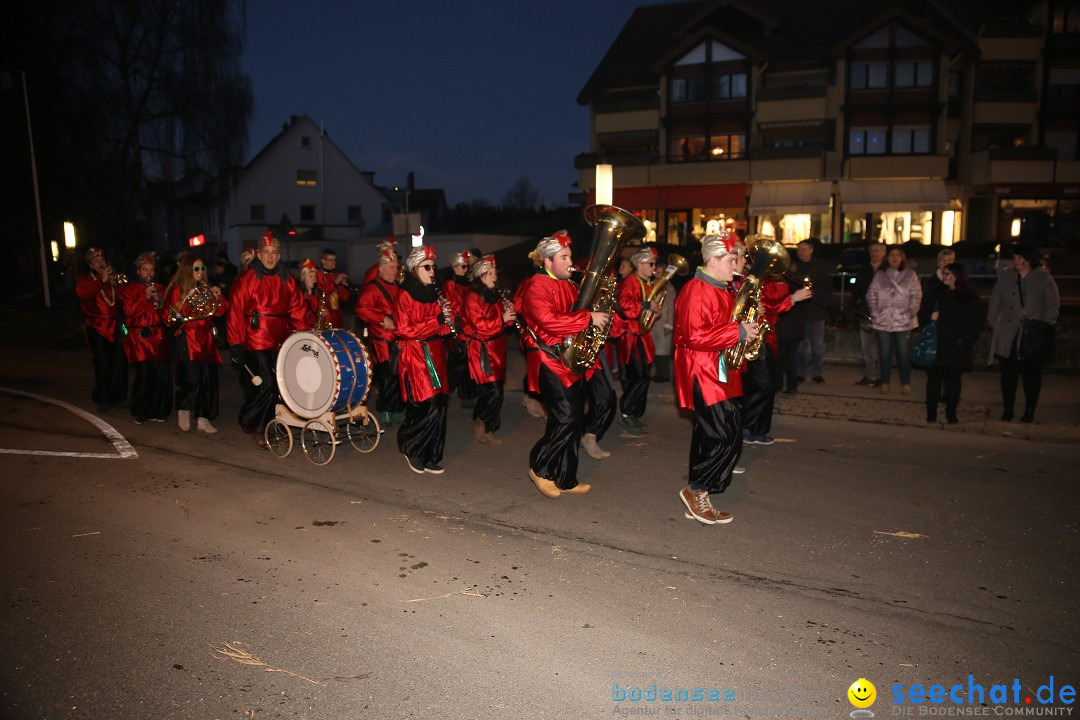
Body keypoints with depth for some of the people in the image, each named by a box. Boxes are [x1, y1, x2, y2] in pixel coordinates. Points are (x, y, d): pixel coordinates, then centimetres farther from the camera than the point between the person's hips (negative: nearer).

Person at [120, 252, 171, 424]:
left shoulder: (159, 289, 18)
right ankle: (140, 413, 7)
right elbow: (129, 311, -6)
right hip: (139, 337, -3)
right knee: (143, 375, -8)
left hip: (158, 336, 3)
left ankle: (158, 411, 9)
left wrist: (161, 301, -4)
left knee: (162, 375, -5)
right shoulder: (129, 289, 6)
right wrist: (145, 298, -14)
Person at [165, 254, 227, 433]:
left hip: (205, 338, 5)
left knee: (209, 379, 1)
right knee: (192, 378, -16)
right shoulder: (178, 289, -1)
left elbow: (219, 312, 12)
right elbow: (169, 316, -7)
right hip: (187, 338, -5)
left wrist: (218, 295, -3)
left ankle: (203, 419, 9)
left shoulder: (205, 289, 13)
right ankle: (183, 410, 9)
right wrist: (186, 300, -17)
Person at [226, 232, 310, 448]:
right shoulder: (246, 279, -4)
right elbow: (235, 312, -7)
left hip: (280, 341, 5)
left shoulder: (287, 280, 11)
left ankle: (260, 428, 22)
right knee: (266, 383, -11)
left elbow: (297, 309, 7)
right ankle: (249, 421, 13)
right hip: (256, 341, -5)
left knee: (276, 385, 5)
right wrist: (236, 343, -11)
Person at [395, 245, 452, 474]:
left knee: (439, 406, 6)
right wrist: (437, 320, -19)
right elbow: (405, 330, -15)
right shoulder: (405, 296, -7)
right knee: (428, 407, -11)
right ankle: (410, 447, 11)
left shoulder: (433, 294, 14)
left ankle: (429, 457, 17)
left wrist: (447, 316, -6)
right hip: (416, 356, -7)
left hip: (435, 354, 7)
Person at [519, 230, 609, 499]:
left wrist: (599, 315, 6)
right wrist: (589, 318, -23)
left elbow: (576, 315, 27)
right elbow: (549, 320, -25)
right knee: (565, 418, -15)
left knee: (574, 421, 9)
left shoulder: (567, 285, 18)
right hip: (551, 362, -9)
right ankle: (540, 468, 5)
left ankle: (565, 480, 18)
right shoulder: (537, 286, -11)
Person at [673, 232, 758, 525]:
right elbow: (695, 337, -23)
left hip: (722, 374, 10)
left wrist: (749, 324, 9)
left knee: (710, 439, 12)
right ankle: (697, 489, 3)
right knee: (726, 438, -13)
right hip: (703, 376, -10)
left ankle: (697, 500, 20)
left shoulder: (725, 290, 17)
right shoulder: (696, 291, -15)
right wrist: (738, 332, -20)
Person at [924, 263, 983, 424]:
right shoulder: (937, 293, 9)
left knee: (953, 380, 5)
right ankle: (931, 414, 6)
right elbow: (925, 313, 16)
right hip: (936, 345, 2)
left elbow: (976, 323, 1)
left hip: (957, 347, -2)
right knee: (934, 378, 0)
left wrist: (966, 340, -9)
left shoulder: (969, 297, 2)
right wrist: (930, 317, -6)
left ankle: (951, 414, 14)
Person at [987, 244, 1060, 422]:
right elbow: (994, 304, 14)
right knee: (1008, 375, 5)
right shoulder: (1005, 278, 8)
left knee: (1031, 376, 4)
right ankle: (1007, 410, 15)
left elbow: (1053, 306, 0)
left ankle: (1029, 411, 17)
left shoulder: (1044, 279, 0)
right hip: (1007, 339, 2)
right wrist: (994, 325, 5)